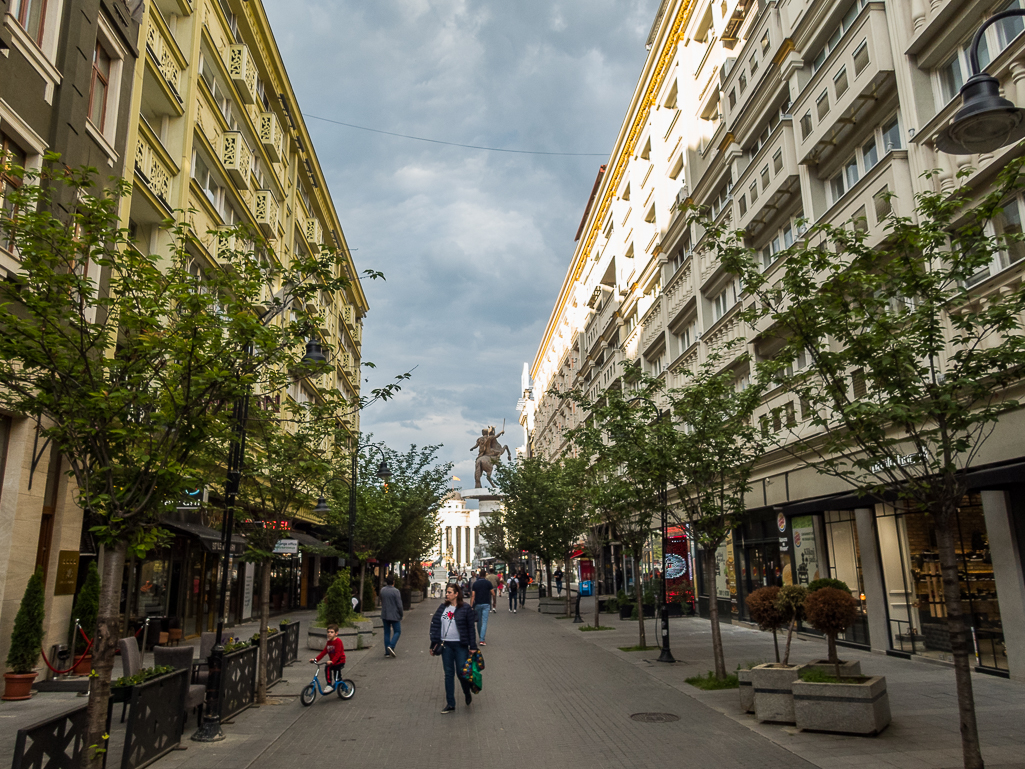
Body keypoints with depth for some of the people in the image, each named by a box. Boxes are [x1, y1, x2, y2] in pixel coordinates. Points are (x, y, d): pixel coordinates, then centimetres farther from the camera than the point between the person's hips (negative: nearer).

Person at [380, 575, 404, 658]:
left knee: (387, 632, 12)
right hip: (394, 615, -5)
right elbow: (399, 605, -14)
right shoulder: (395, 591, -16)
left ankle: (387, 652, 10)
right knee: (397, 631, 7)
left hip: (384, 615, 5)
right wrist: (401, 615, -2)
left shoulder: (382, 590, 2)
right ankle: (391, 646, -13)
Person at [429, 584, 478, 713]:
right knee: (448, 674, 8)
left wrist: (473, 646, -6)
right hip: (446, 645, 4)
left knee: (461, 672, -1)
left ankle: (467, 693, 30)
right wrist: (434, 644, 1)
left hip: (461, 645, -4)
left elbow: (471, 628, -3)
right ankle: (450, 704, 16)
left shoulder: (465, 609, -5)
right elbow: (435, 625, 7)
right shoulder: (442, 608, 6)